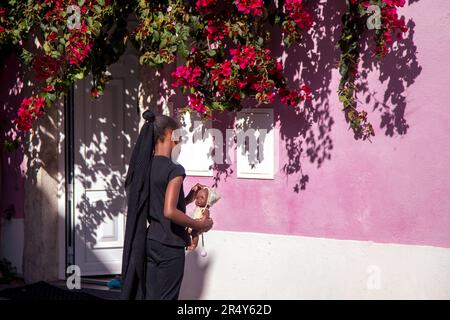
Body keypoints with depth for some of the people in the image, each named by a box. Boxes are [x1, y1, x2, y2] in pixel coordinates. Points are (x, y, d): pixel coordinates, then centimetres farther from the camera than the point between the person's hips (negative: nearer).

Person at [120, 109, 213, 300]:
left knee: (149, 295, 12)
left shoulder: (145, 166, 8)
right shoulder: (174, 170, -15)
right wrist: (200, 225, -13)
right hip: (169, 245, -7)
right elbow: (169, 212, -25)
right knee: (165, 297, 0)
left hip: (148, 241, 7)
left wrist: (187, 198, 15)